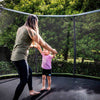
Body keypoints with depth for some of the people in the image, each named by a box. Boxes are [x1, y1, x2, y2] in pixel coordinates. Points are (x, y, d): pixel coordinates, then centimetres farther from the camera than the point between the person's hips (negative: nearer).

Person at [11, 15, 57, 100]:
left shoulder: (20, 29, 13)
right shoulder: (31, 31, -12)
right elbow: (43, 44, -9)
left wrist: (33, 44, 41)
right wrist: (53, 50, 5)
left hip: (15, 56, 10)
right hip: (20, 57, -10)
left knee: (29, 71, 24)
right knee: (24, 80, -3)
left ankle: (31, 91, 39)